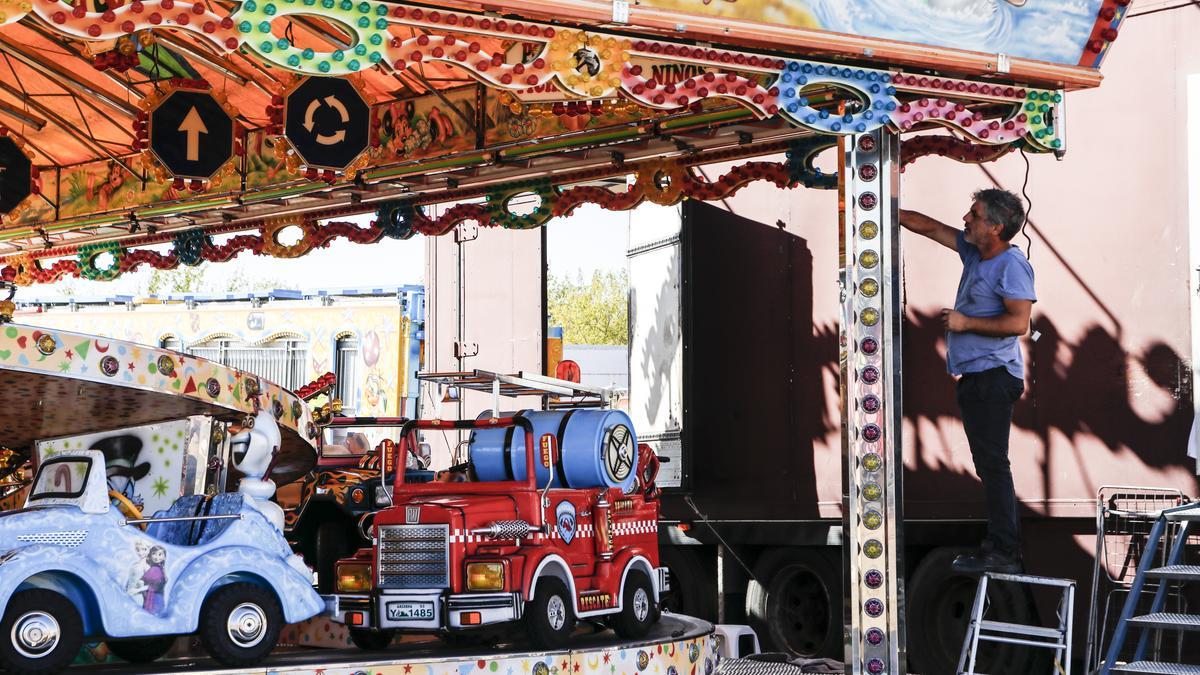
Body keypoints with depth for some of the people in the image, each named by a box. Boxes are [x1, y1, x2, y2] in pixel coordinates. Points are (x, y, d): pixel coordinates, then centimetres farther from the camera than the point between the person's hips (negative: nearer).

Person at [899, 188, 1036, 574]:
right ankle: (996, 545, 15)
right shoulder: (974, 251, 13)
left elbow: (1018, 322, -21)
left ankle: (1004, 553, -11)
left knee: (993, 463, -11)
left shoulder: (1012, 264, -13)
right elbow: (931, 228, 25)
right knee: (987, 465, 10)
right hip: (973, 377, 10)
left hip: (994, 377, -10)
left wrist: (966, 323, -14)